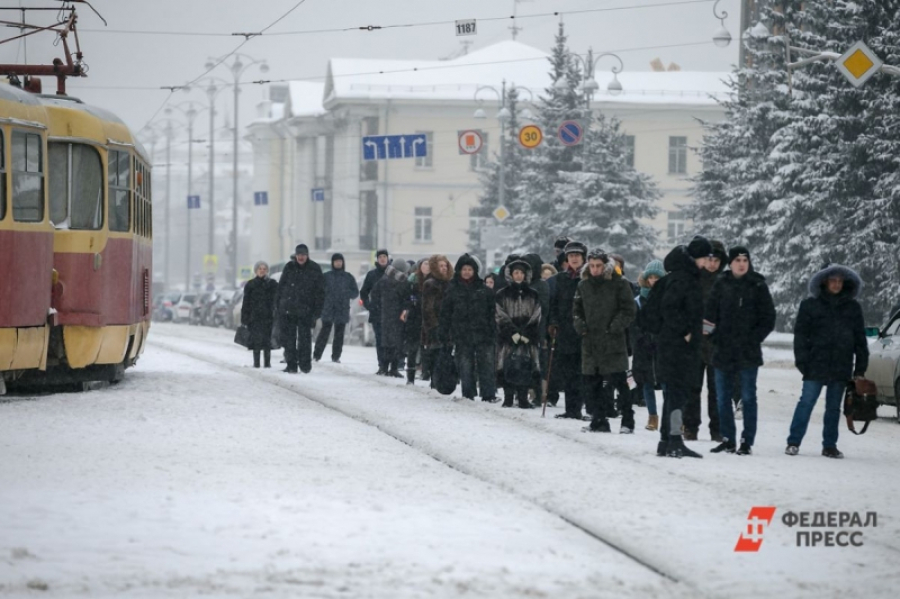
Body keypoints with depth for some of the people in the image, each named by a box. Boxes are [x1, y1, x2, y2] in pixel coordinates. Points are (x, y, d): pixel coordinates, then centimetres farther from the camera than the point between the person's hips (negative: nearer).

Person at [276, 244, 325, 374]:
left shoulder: (315, 269, 0)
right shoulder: (289, 268, 7)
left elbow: (320, 293, 0)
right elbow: (280, 287, 13)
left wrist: (317, 312, -7)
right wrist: (278, 306, 6)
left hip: (305, 311, -3)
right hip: (287, 310, 3)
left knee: (304, 338, -3)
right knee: (288, 339, 4)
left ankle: (305, 364, 7)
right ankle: (291, 365, 10)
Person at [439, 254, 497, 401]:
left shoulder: (483, 289, 8)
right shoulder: (453, 289, 6)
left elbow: (492, 311, 8)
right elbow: (445, 313, 6)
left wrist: (493, 332, 1)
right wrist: (445, 334, 1)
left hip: (482, 333, 0)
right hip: (462, 335, 0)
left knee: (486, 365, -4)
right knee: (465, 367, 1)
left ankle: (489, 394, -2)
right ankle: (468, 395, 10)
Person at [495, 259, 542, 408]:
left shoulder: (533, 295, 11)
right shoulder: (502, 295, 7)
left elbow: (536, 317, 6)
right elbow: (501, 317, 0)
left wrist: (525, 334, -7)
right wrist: (514, 333, -11)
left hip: (529, 338, 1)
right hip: (508, 337, -1)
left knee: (527, 367, -7)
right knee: (507, 367, -7)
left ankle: (523, 398, -1)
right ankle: (508, 399, 0)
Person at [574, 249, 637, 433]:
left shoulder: (619, 284, -2)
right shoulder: (584, 286, 12)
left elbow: (629, 310, -3)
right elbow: (577, 309, 21)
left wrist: (616, 326, -13)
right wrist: (579, 325, 3)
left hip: (613, 341, -5)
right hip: (590, 341, 5)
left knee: (619, 382, -6)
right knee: (592, 383, 6)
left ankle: (627, 422, -1)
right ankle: (598, 420, 14)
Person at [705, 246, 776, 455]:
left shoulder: (758, 287, -1)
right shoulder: (721, 285, 4)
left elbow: (768, 319, 1)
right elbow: (710, 313, 7)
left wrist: (754, 339, -8)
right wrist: (715, 336, -7)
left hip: (748, 352, -3)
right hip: (723, 350, 3)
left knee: (748, 397, -1)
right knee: (723, 397, 7)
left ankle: (747, 441, 2)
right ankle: (727, 439, 15)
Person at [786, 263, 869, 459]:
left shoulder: (852, 307, 10)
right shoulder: (810, 305, 3)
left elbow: (860, 339, 12)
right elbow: (800, 334, 2)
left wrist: (860, 368, 7)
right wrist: (802, 361, -7)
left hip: (841, 367, 3)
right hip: (816, 366, -3)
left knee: (834, 407, 8)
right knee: (806, 402, -6)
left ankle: (830, 445, 13)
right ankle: (793, 442, -1)